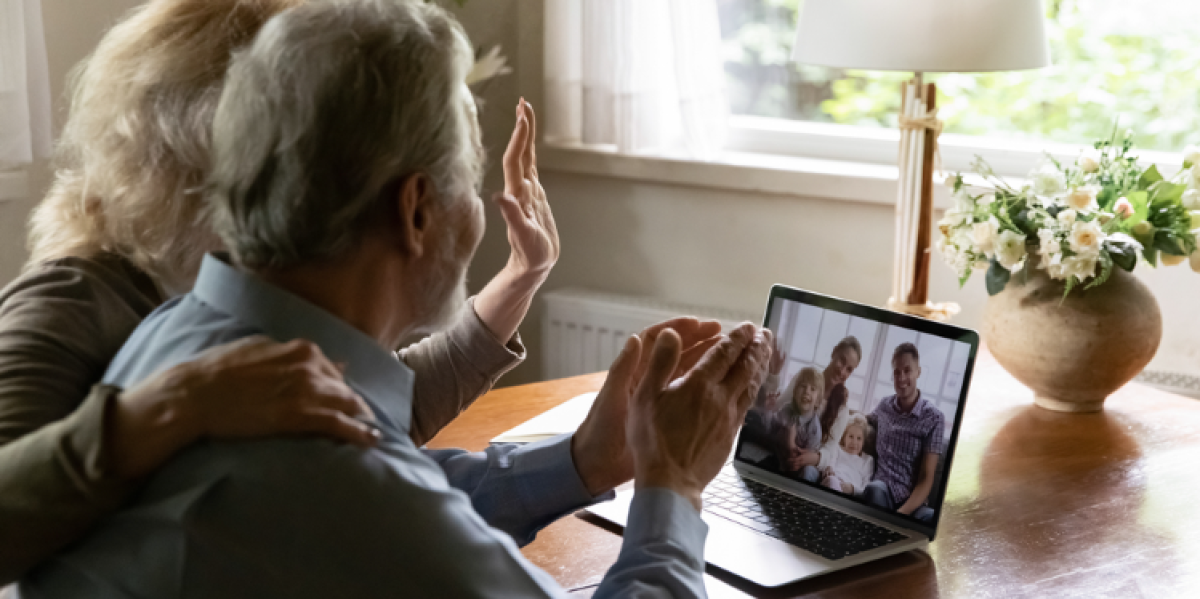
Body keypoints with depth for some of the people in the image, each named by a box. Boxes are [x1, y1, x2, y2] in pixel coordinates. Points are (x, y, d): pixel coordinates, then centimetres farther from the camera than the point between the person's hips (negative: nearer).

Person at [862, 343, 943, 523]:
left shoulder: (934, 418, 0)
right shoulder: (884, 405, 13)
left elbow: (926, 478, -5)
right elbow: (869, 419, 41)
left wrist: (901, 513, -21)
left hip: (913, 500, -4)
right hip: (882, 490, 4)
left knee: (931, 517, -40)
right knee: (875, 489, -36)